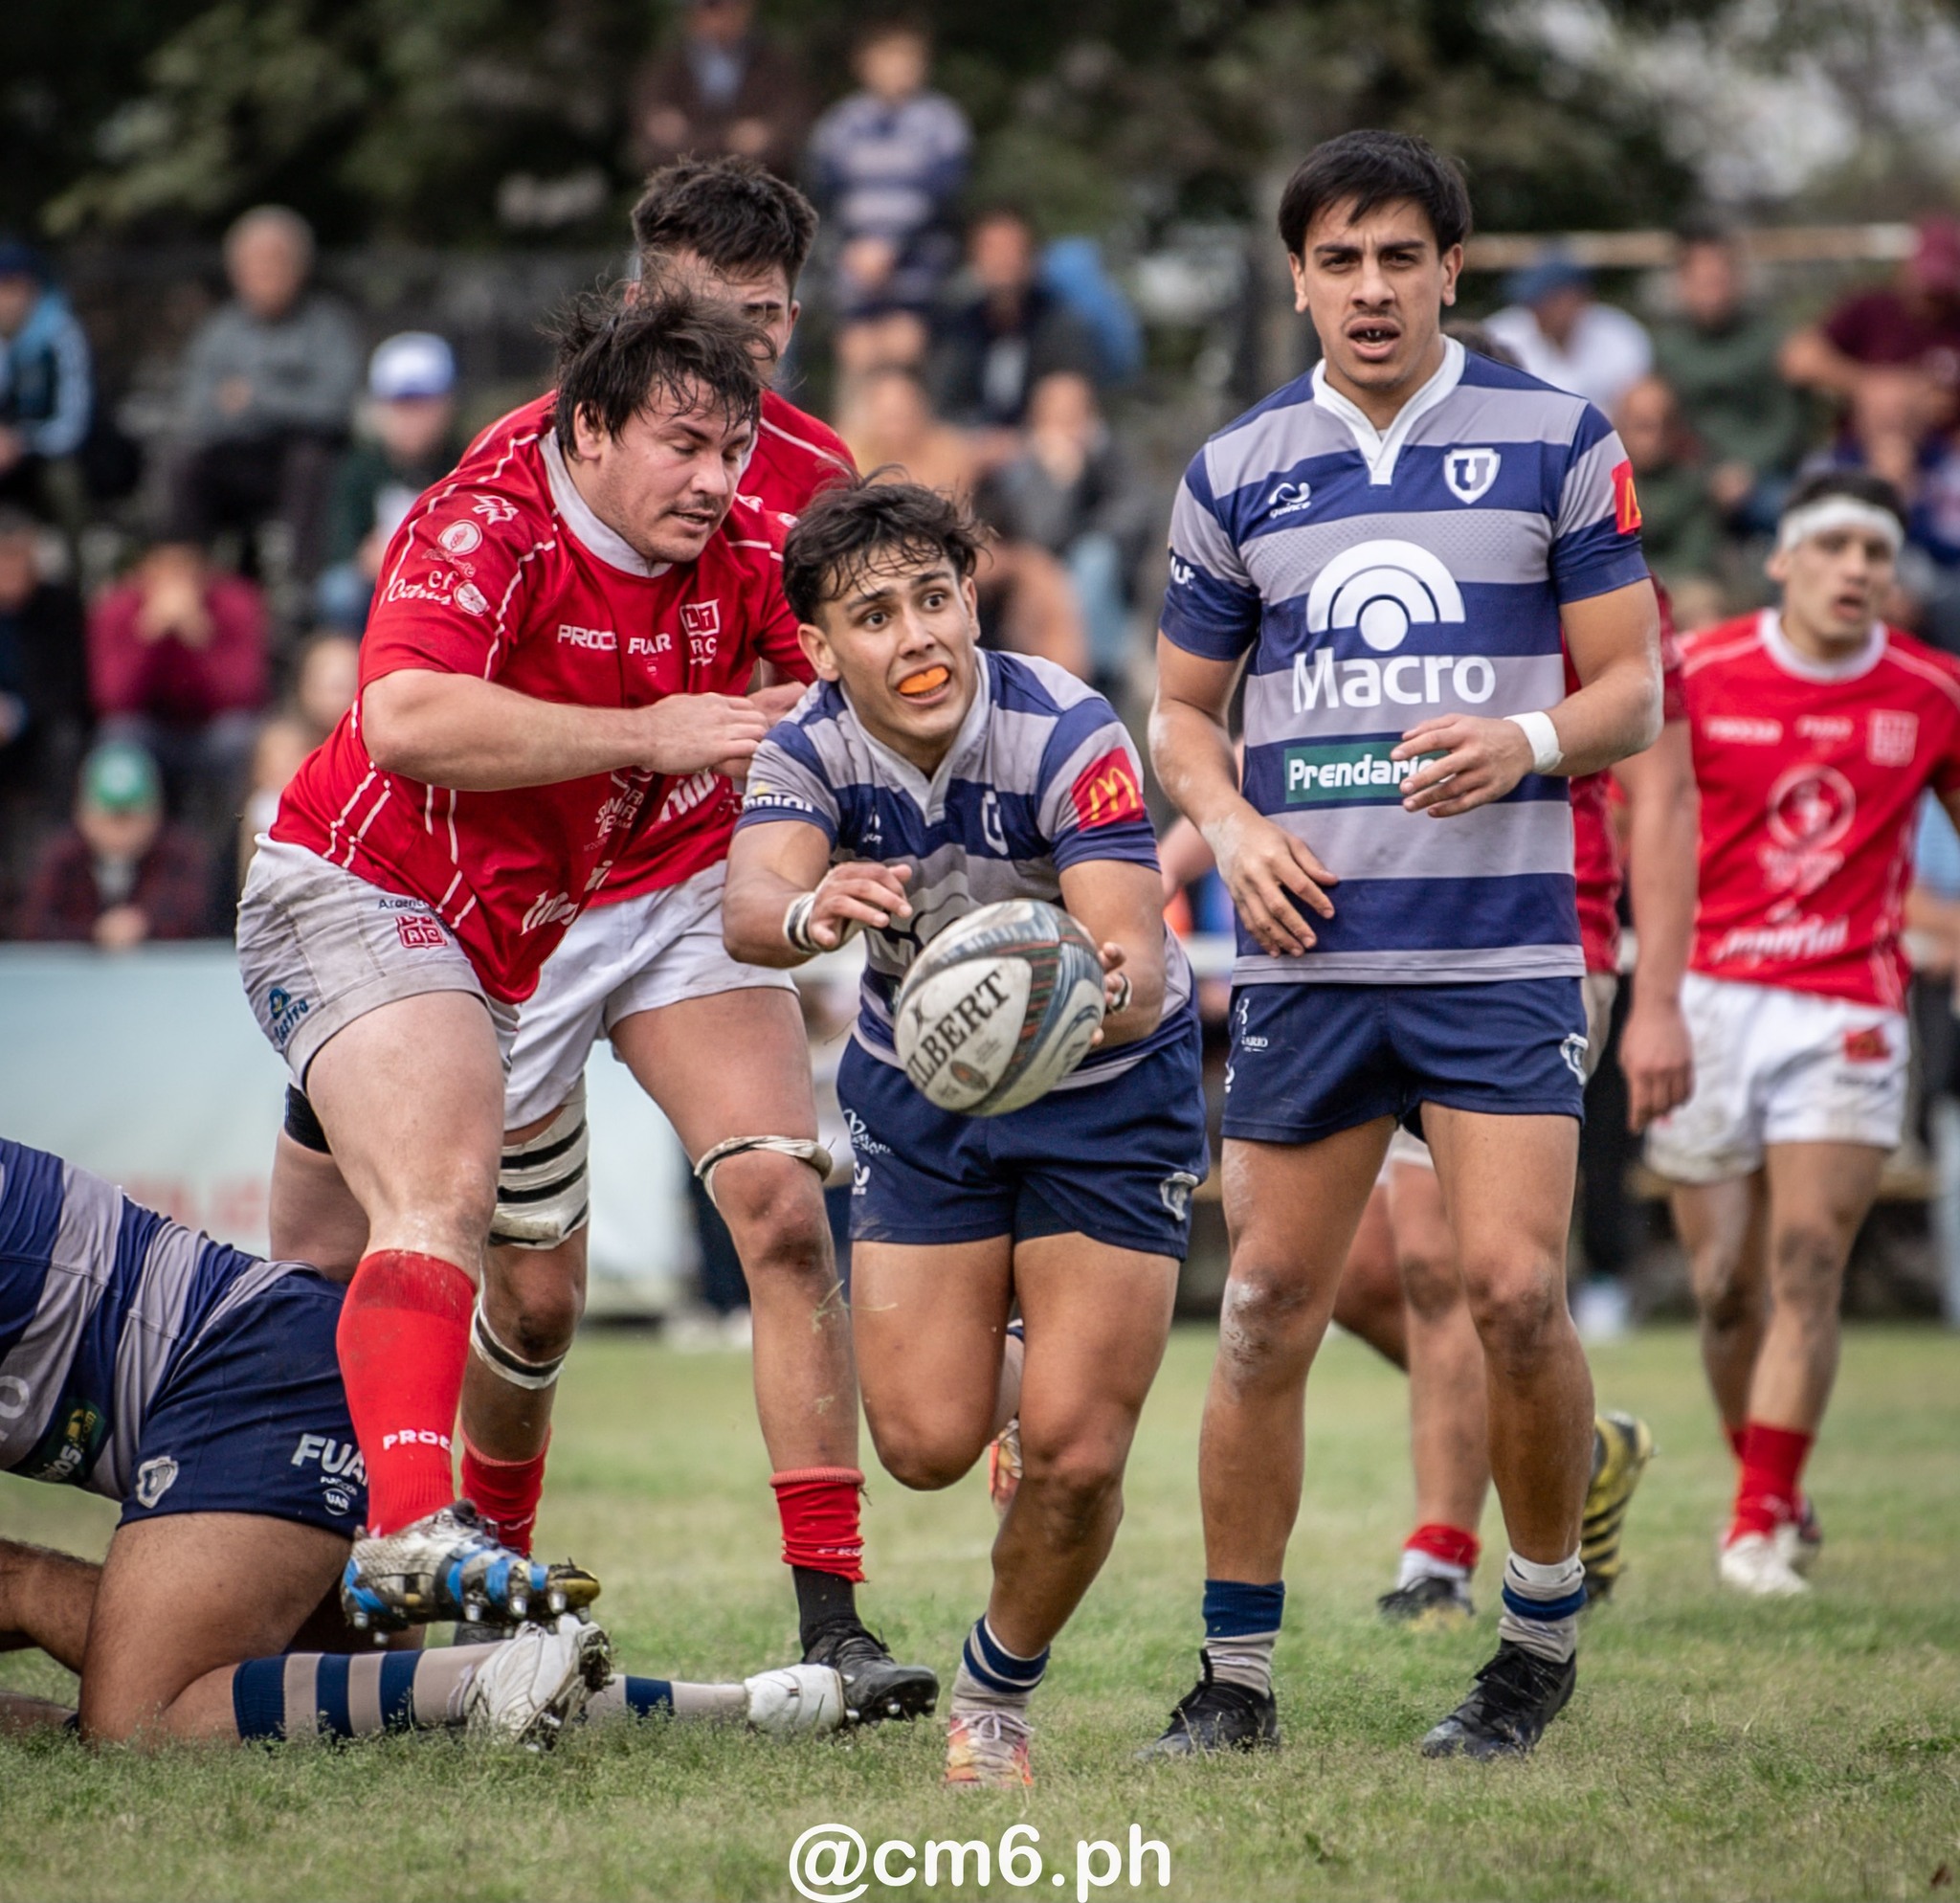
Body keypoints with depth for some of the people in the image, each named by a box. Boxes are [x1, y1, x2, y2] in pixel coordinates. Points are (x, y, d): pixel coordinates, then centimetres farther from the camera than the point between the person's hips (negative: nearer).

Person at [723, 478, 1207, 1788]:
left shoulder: (1070, 736, -28)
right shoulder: (811, 750, -18)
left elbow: (1134, 953, -38)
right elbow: (750, 908, -37)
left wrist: (1112, 984, -62)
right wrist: (810, 911, -61)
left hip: (1106, 1091, -3)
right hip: (919, 1090, 3)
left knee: (1074, 1455, -11)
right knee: (926, 1444, -6)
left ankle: (999, 1701, 17)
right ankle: (998, 1365, 32)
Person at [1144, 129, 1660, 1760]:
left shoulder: (1558, 443, 3)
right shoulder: (1233, 474, 9)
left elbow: (1633, 688, 3)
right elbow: (1182, 709, 17)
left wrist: (1527, 742, -17)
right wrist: (1234, 827, -3)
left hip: (1501, 950, -2)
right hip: (1309, 949, 2)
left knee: (1515, 1288, -12)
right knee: (1269, 1308, 1)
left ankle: (1545, 1637, 9)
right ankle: (1238, 1675, 12)